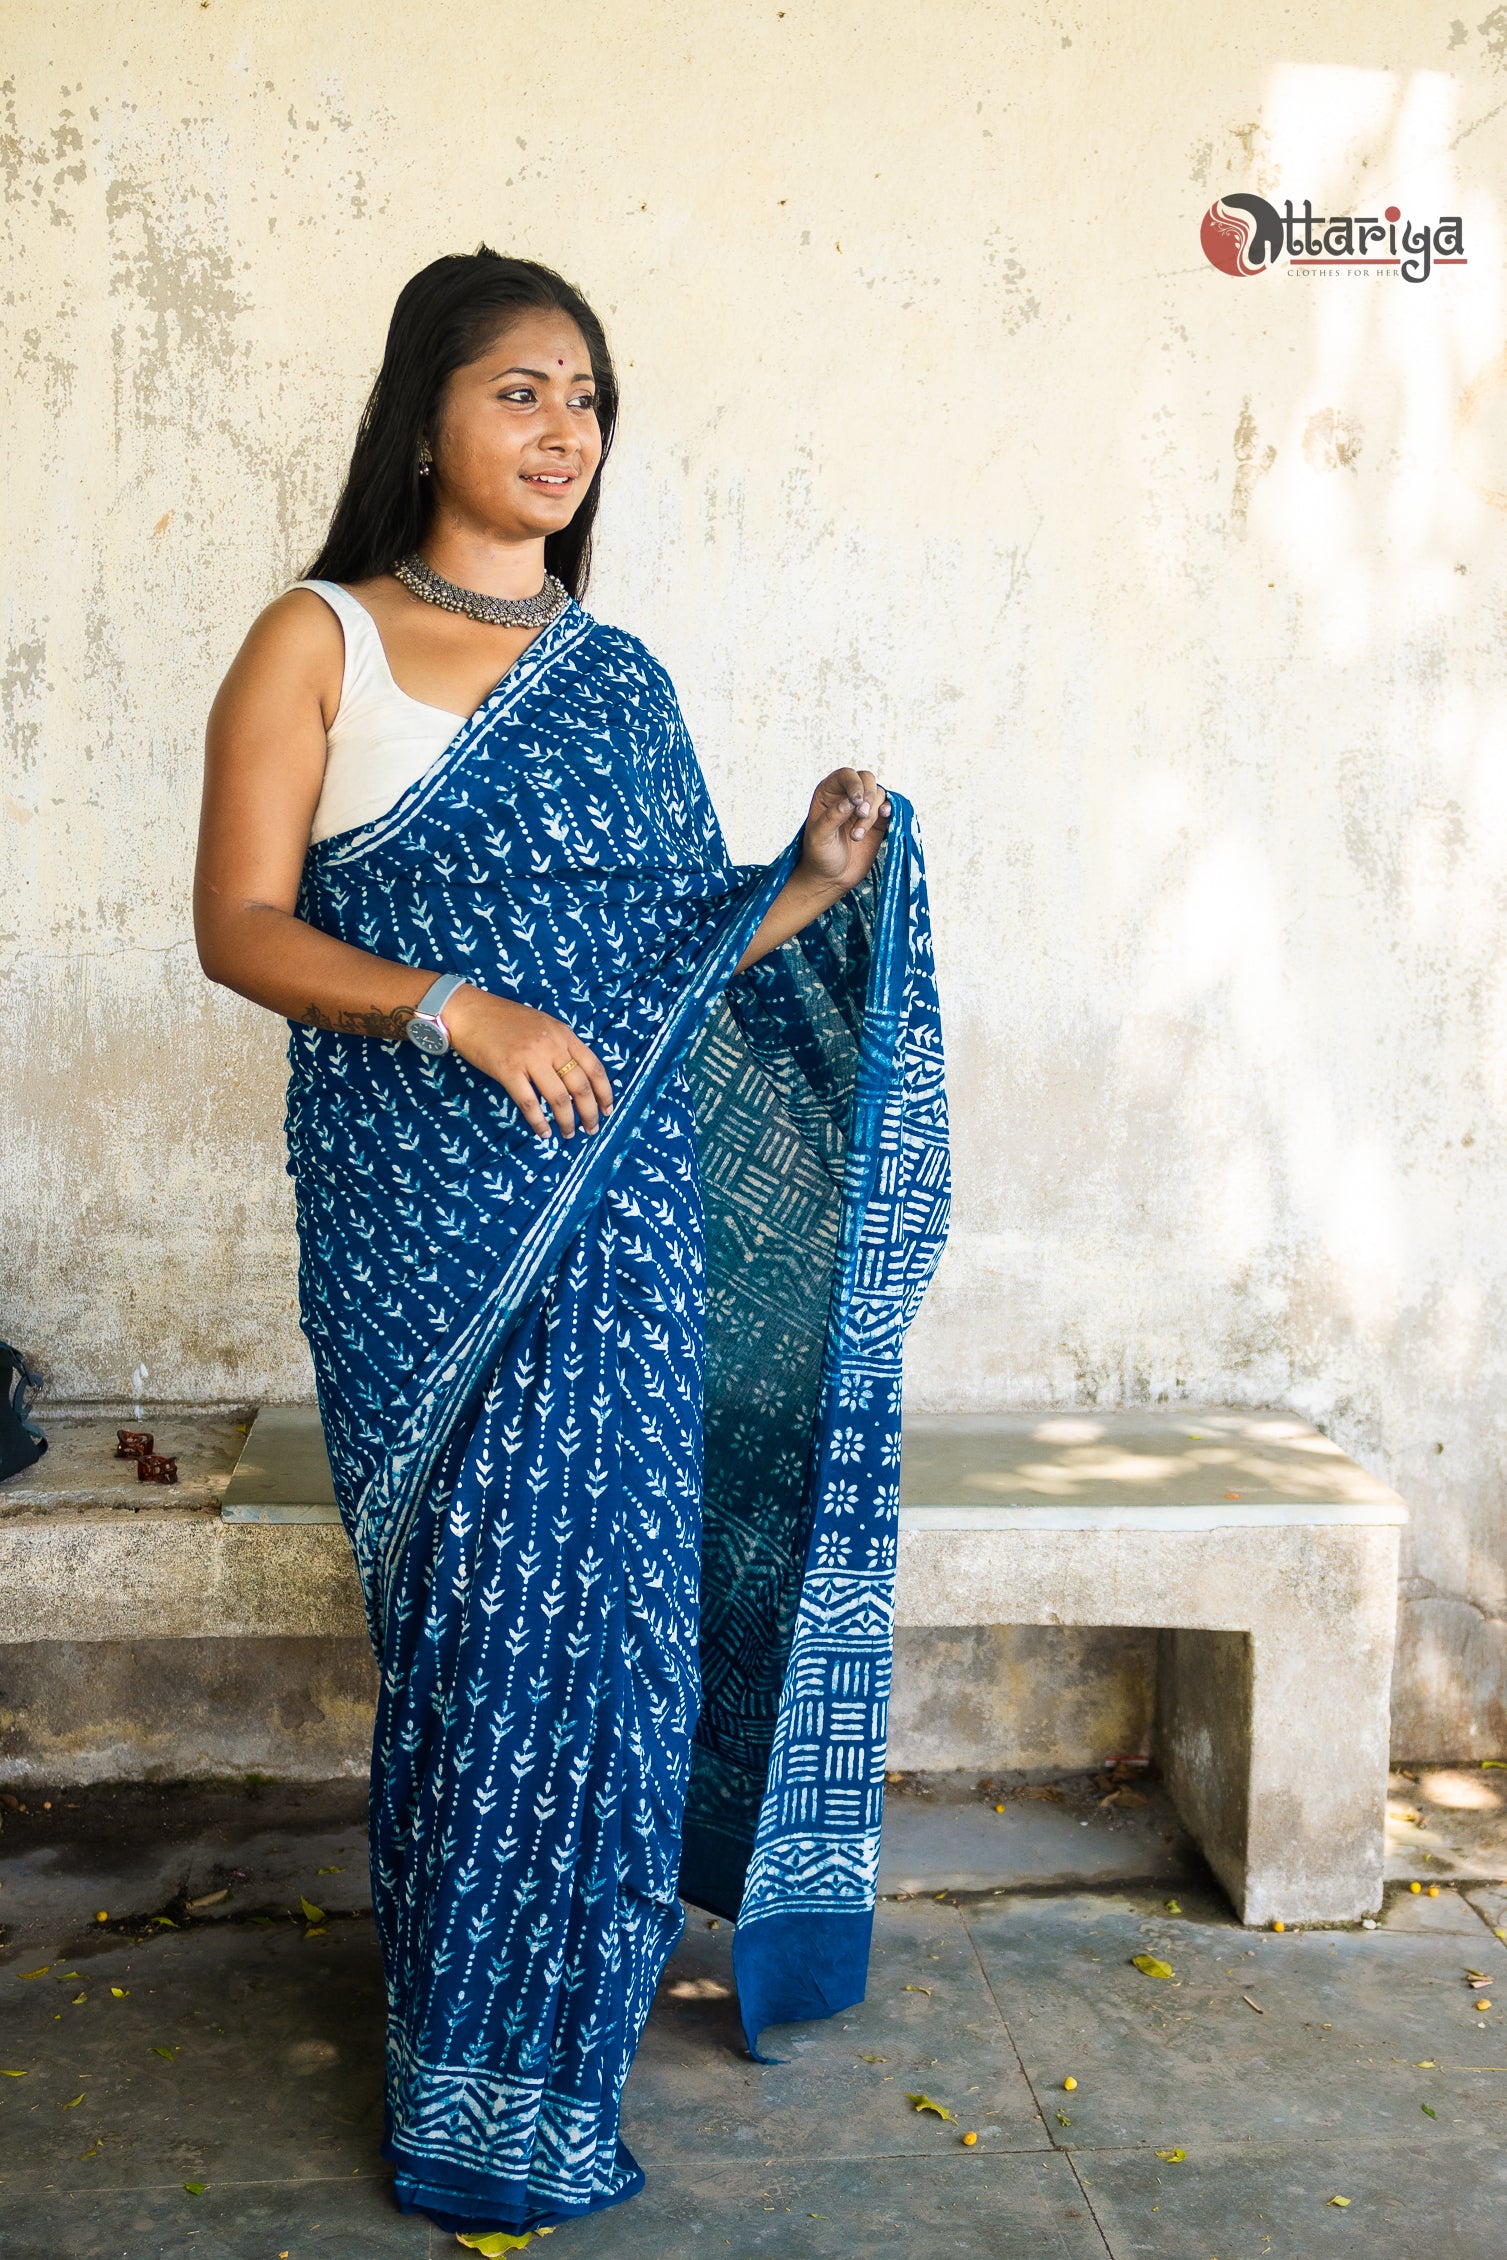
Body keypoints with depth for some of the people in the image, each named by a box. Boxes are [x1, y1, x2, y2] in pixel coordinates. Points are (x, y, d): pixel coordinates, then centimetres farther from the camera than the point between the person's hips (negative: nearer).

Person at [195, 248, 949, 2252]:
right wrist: (459, 1007, -18)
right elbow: (240, 924, -5)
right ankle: (474, 2088, 19)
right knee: (469, 1605, 0)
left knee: (592, 1600, 3)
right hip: (420, 1209, -3)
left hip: (622, 1208, 4)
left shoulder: (621, 684, 14)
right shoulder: (318, 643, 2)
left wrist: (816, 879, 0)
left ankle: (540, 2063, 24)